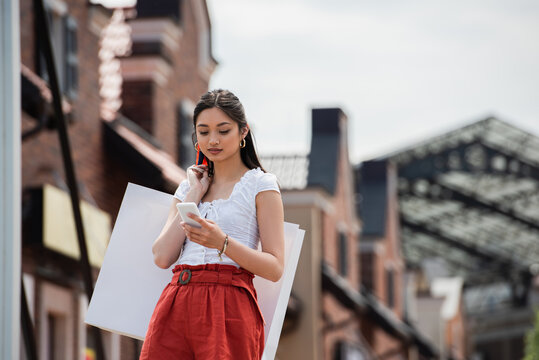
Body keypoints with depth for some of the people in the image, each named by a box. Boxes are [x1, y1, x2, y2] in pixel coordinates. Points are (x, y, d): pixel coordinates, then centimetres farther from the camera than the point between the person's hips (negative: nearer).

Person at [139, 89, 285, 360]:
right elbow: (162, 257, 5)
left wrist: (222, 243, -18)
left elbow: (275, 268, -3)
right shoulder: (188, 187, 20)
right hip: (176, 307, 4)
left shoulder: (261, 185, 6)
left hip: (229, 307, -4)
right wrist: (194, 194, 5)